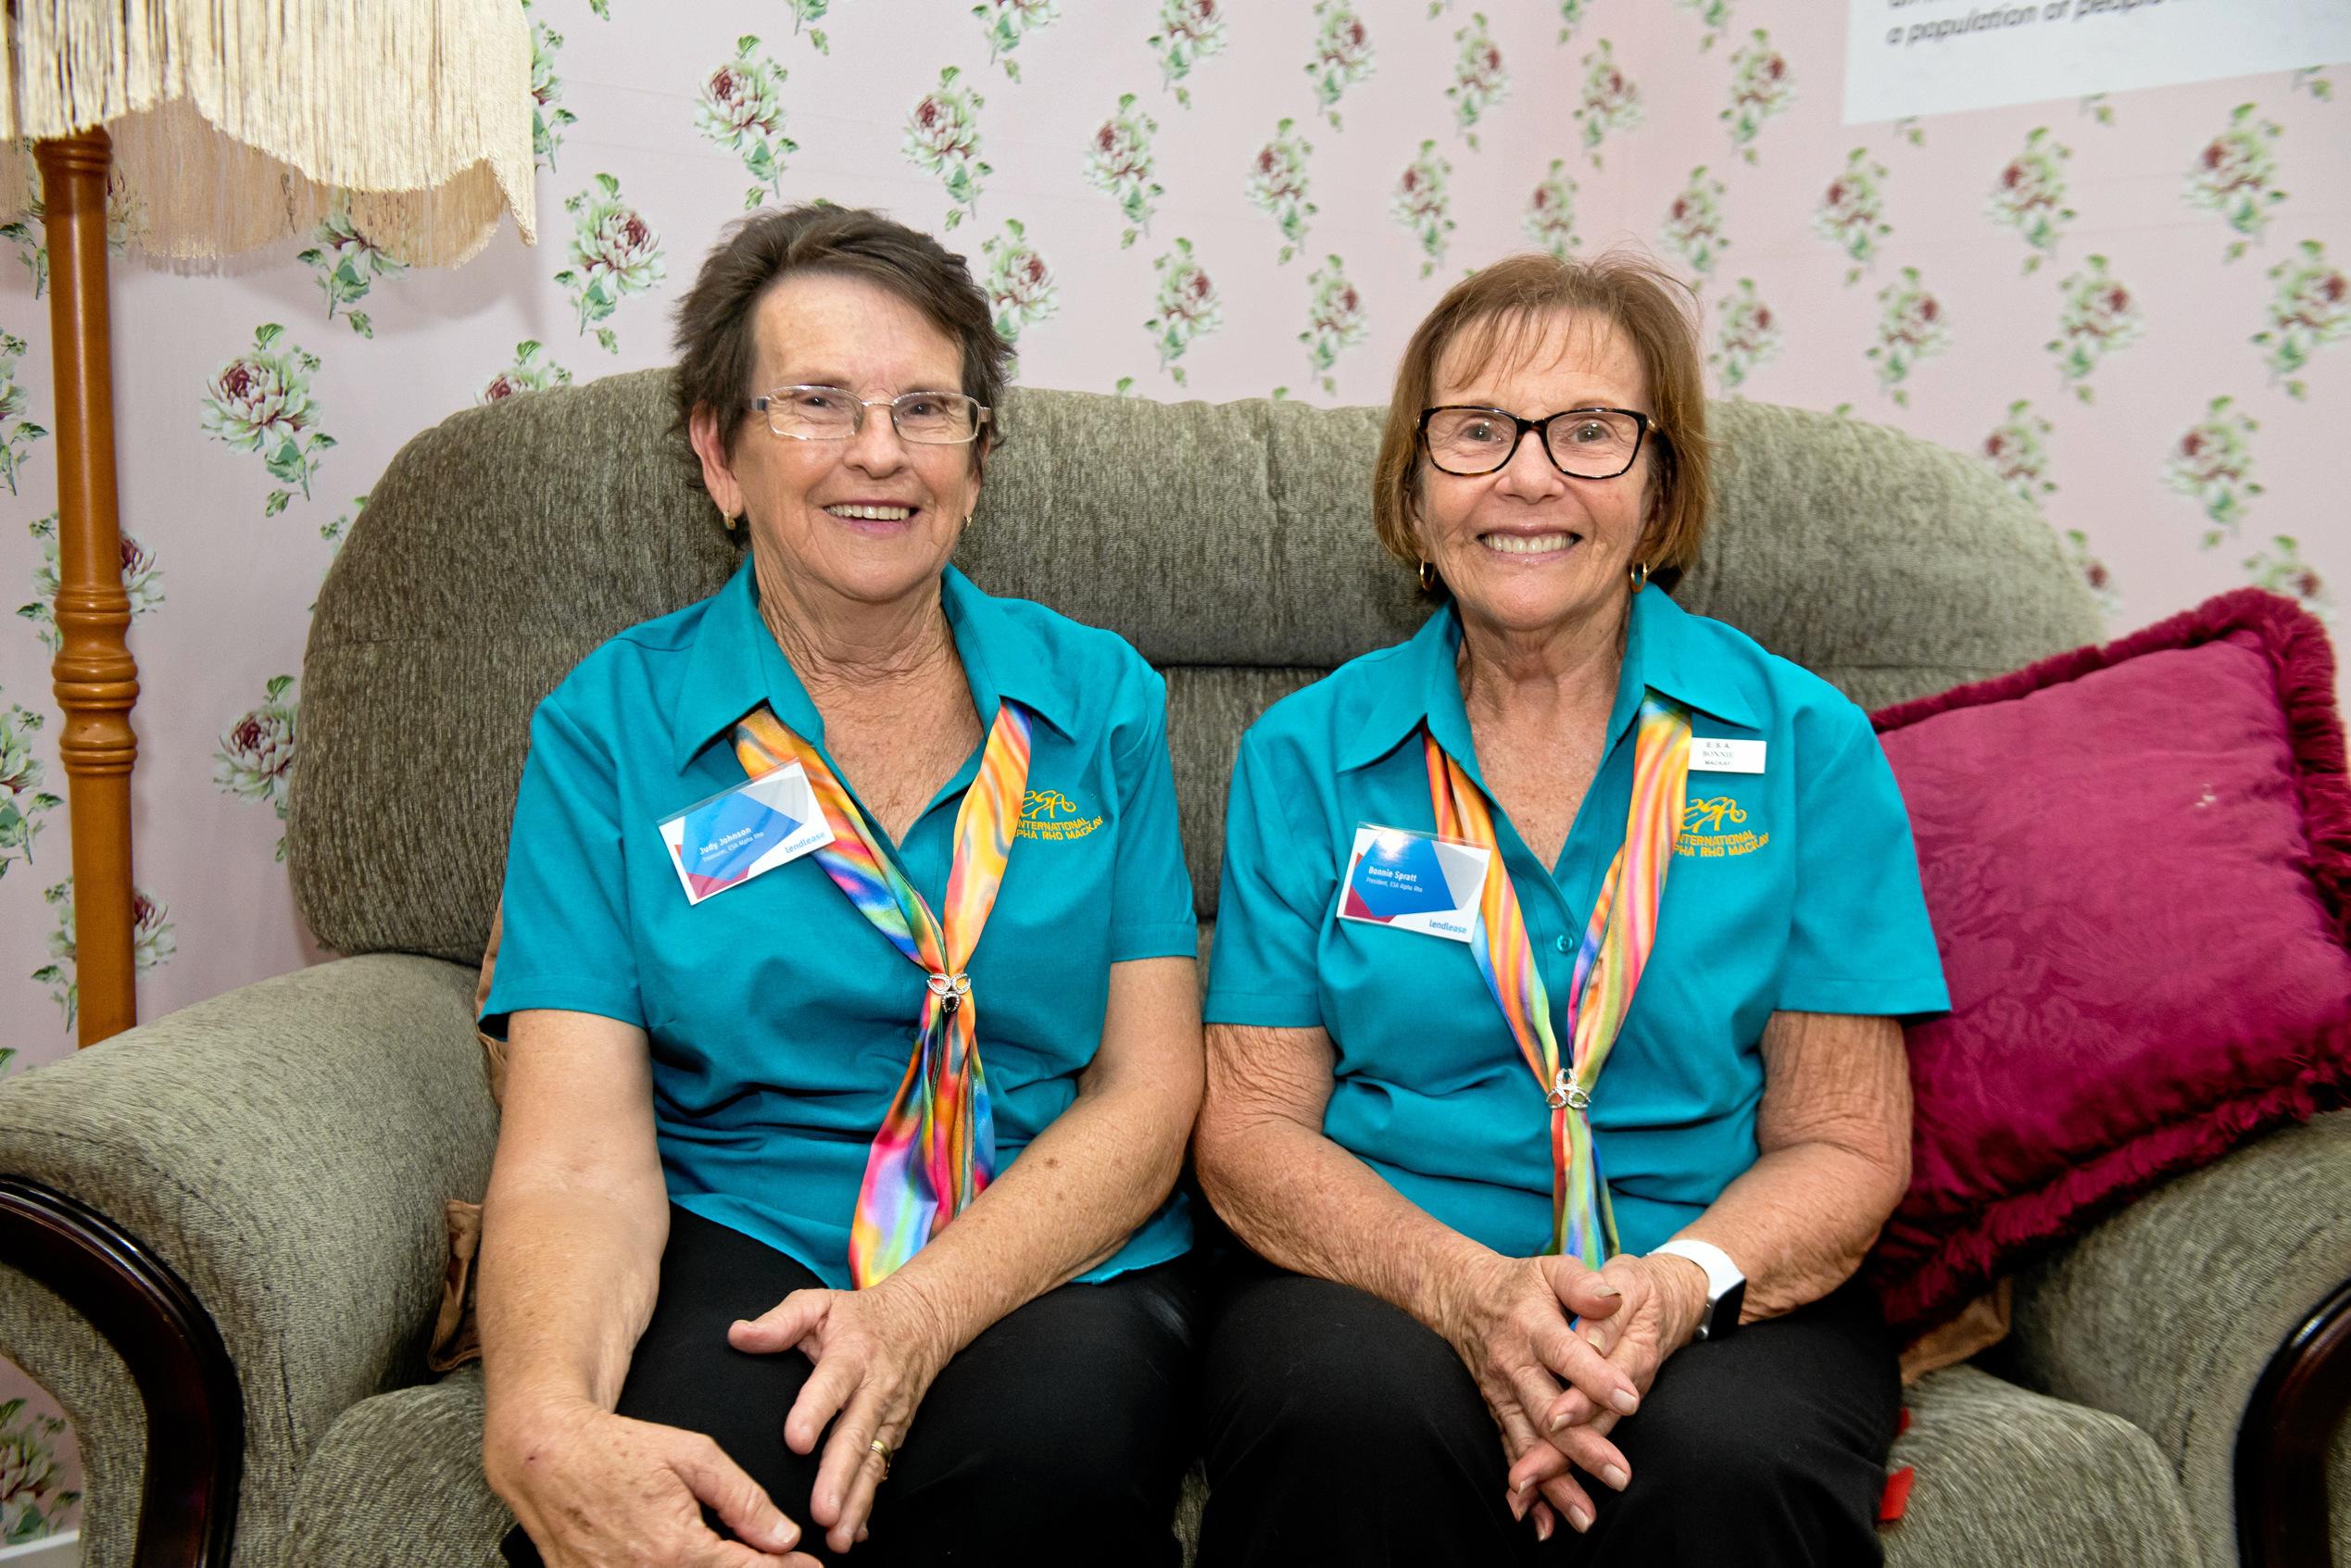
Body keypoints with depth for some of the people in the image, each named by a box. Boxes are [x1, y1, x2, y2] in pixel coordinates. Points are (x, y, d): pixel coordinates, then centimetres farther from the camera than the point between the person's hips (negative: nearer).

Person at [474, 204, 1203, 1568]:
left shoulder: (1098, 698, 7)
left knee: (1055, 1428, -32)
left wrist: (925, 1312, -19)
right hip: (738, 1241, -1)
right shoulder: (613, 727, 2)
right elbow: (576, 1158, -7)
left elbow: (1150, 1089, 0)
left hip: (1063, 1258, 2)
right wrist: (546, 1428, -30)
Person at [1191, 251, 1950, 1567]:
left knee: (1720, 1461, -32)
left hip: (1721, 1289, 0)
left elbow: (1845, 1146, 2)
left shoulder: (1807, 745, 3)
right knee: (1353, 1413, -32)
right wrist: (1470, 1291, -19)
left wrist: (1678, 1286, -19)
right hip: (1378, 1274, 1)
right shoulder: (1307, 753, 4)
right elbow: (1251, 1126, 0)